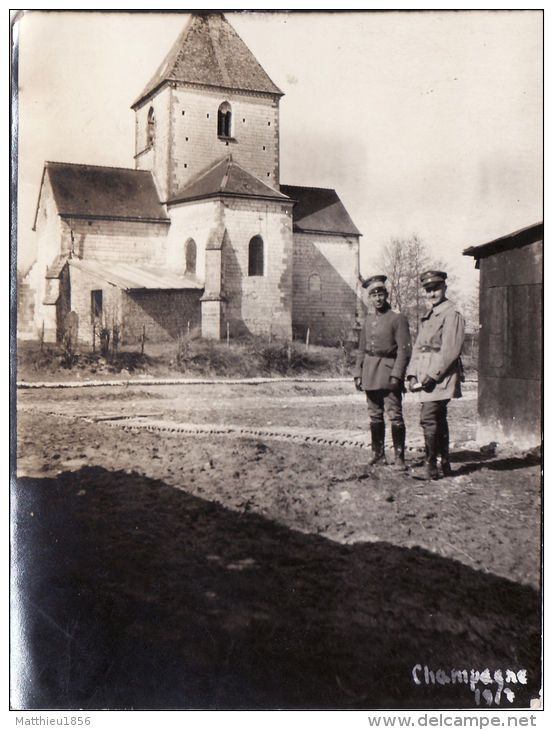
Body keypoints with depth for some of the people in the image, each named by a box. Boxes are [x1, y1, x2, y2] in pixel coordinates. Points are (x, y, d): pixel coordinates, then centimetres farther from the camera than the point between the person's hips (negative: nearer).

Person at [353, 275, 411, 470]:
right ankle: (378, 454, 20)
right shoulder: (368, 319, 14)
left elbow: (404, 350, -8)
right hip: (370, 373, 6)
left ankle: (399, 457, -2)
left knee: (395, 415, -8)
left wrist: (396, 374, -17)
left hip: (389, 371, -6)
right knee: (374, 416, 10)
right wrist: (358, 373, 10)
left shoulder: (397, 318, -4)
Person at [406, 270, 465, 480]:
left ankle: (431, 467, -9)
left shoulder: (452, 314, -9)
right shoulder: (428, 316, 18)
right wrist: (413, 374, 5)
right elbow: (418, 346, 17)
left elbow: (450, 352, -16)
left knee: (428, 417, -15)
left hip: (441, 375, -9)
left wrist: (432, 376, -19)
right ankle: (445, 466, 21)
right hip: (427, 376, 9)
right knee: (439, 419, 13)